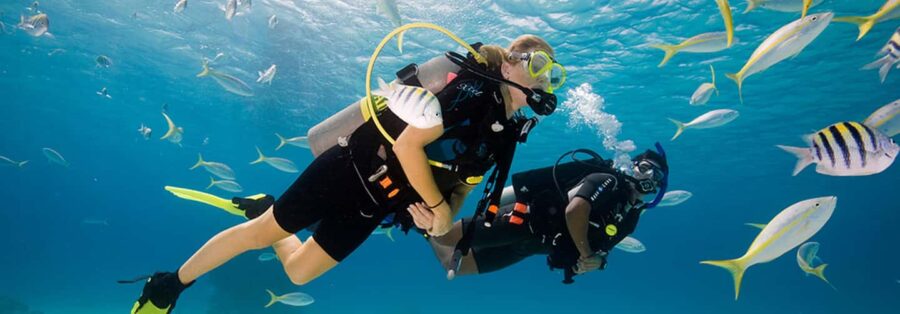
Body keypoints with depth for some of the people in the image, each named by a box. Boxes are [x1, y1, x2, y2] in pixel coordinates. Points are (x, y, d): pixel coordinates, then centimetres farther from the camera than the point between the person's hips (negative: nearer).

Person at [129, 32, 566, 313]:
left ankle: (265, 212, 42)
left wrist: (446, 216, -6)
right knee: (260, 233, 3)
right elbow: (407, 144, -26)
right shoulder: (474, 88, -19)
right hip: (348, 168, -7)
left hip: (373, 203, 7)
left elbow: (462, 181, 14)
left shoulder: (508, 132, 5)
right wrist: (438, 206, -16)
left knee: (299, 272, 14)